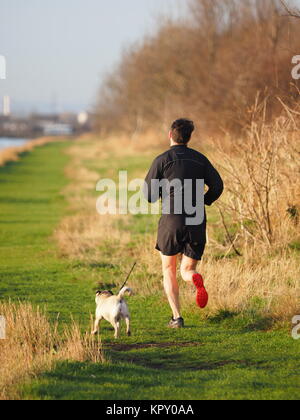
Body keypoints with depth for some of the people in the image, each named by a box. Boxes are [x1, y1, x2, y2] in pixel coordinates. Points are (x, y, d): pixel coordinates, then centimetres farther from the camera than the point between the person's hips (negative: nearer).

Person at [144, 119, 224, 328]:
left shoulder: (162, 160, -1)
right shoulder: (200, 159, 9)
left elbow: (149, 195, -2)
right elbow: (217, 185, 2)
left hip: (172, 219, -2)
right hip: (197, 222, 2)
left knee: (169, 270, 14)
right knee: (187, 270, 13)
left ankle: (177, 317, 3)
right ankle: (196, 279, -25)